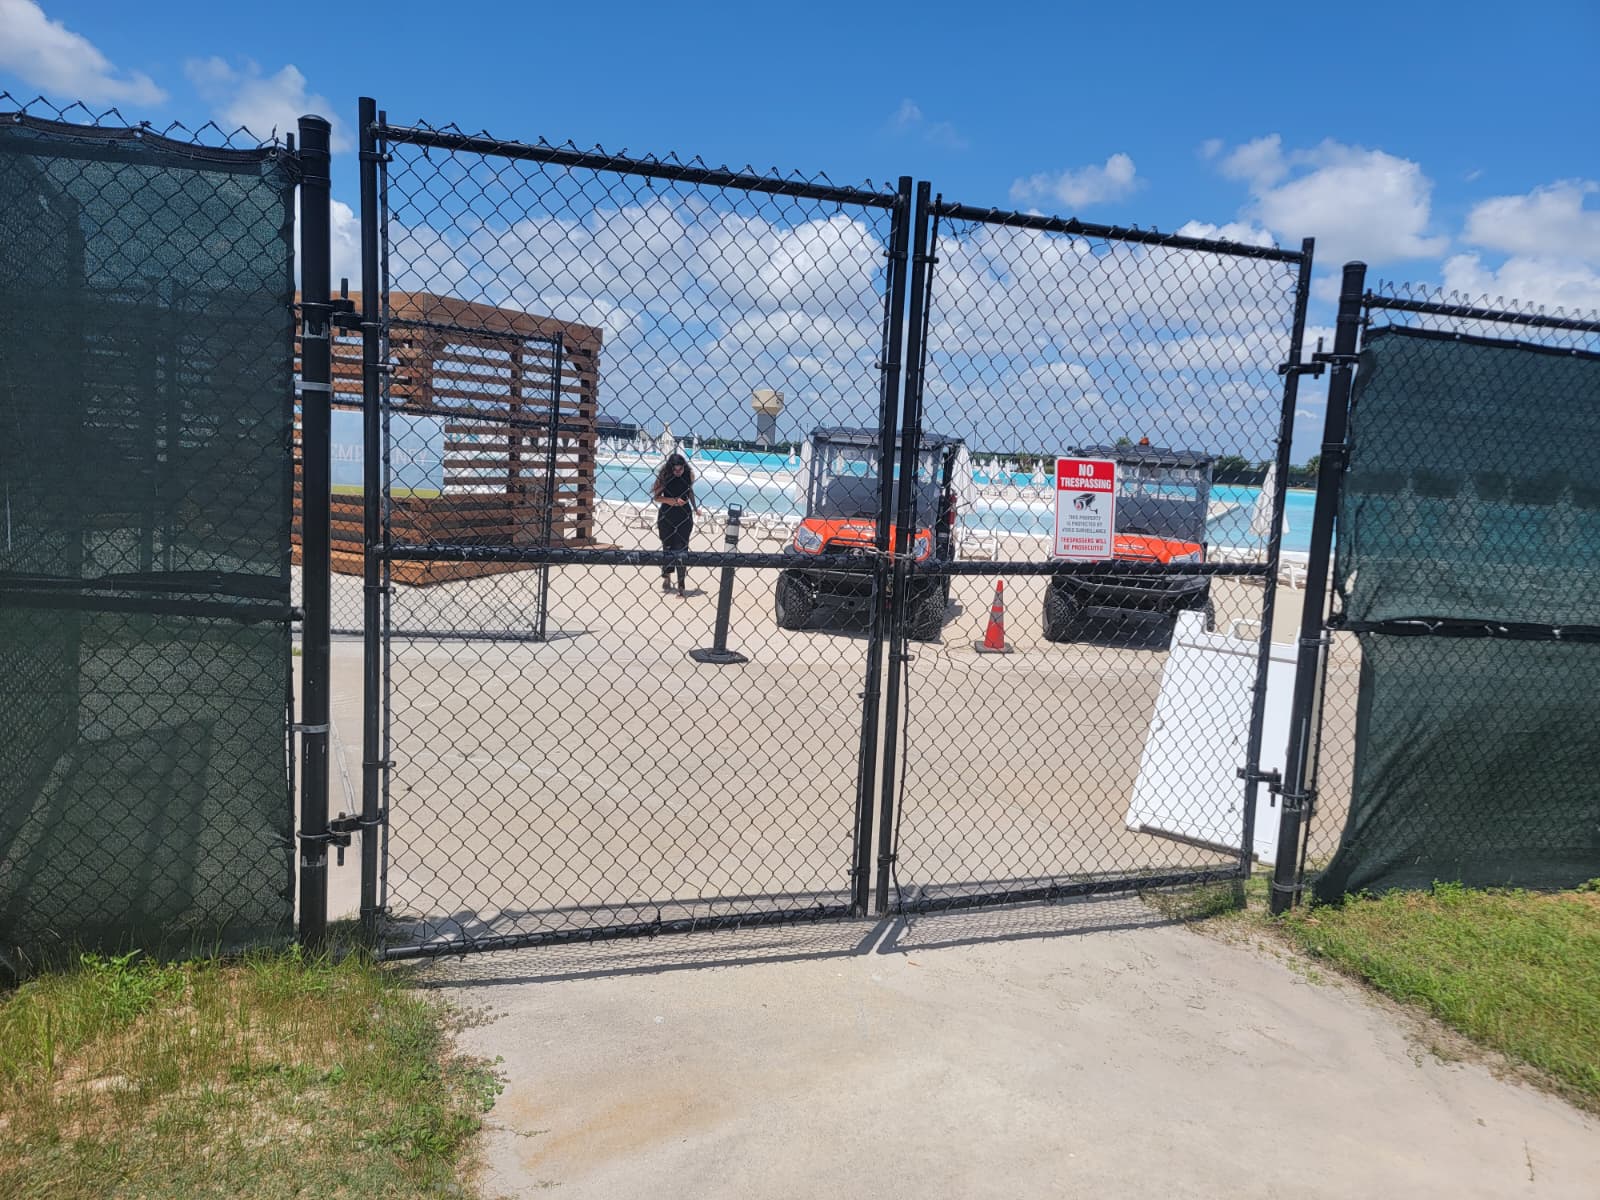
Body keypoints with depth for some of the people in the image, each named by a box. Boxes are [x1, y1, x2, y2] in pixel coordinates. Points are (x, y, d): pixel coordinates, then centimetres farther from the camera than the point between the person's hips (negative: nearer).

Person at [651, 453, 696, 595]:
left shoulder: (689, 475, -2)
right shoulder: (664, 476, -8)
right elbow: (656, 497, -7)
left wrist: (695, 508, 12)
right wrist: (674, 500, -18)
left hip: (684, 516, 0)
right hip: (666, 516, 0)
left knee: (681, 548, -6)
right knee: (667, 547, 10)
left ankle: (681, 585, -7)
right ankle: (666, 576, 33)